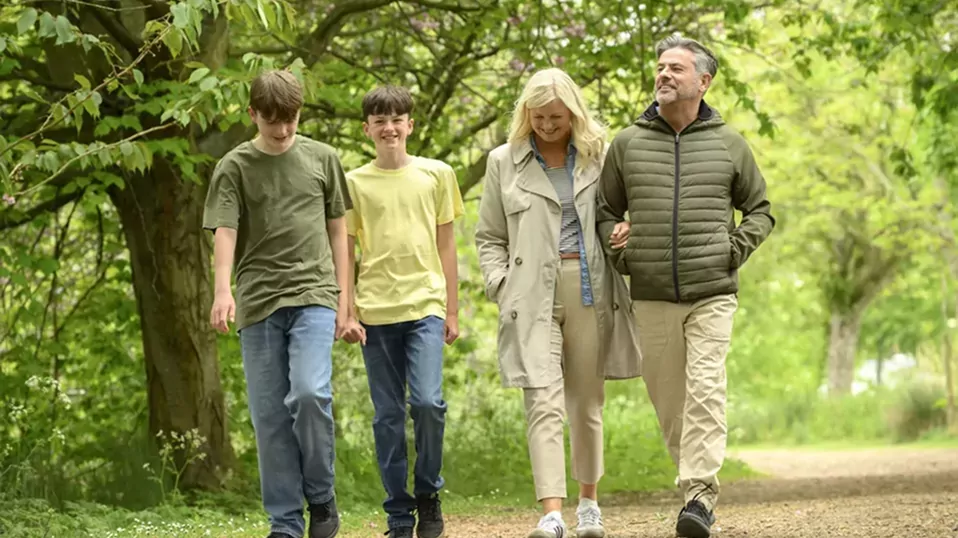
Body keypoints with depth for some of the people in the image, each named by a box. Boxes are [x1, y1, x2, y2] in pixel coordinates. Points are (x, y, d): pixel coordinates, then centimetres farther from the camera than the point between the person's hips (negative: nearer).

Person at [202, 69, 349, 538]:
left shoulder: (322, 159, 9)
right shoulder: (234, 167, 4)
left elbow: (337, 230, 14)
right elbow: (224, 232, -6)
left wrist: (343, 299, 9)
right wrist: (223, 290, -24)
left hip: (313, 295, 0)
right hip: (258, 302, 1)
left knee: (310, 393, -20)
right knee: (269, 415, 2)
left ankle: (321, 497, -1)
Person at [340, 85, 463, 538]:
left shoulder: (436, 174, 7)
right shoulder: (354, 182, 6)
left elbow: (446, 246, 11)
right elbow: (345, 253, 8)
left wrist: (451, 310, 7)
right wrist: (347, 313, 0)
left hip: (425, 306, -1)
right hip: (375, 313, 1)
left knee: (427, 402, -15)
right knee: (388, 416, 2)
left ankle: (428, 493, 7)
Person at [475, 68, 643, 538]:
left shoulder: (599, 157, 9)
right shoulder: (504, 163, 8)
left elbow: (625, 212, 15)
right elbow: (489, 237, 12)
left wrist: (628, 233, -7)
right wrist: (500, 286, -1)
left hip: (590, 291, 1)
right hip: (534, 295, -1)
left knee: (587, 402, 9)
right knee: (543, 402, -12)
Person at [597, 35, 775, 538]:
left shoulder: (728, 144, 6)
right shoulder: (627, 144, 7)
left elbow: (760, 210, 15)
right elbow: (605, 211, 17)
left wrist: (734, 250, -1)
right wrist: (618, 255, 1)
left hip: (712, 294, -2)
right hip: (651, 298, 2)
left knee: (705, 391, -14)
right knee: (667, 399, 5)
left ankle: (699, 495, -16)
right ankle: (698, 483, 20)